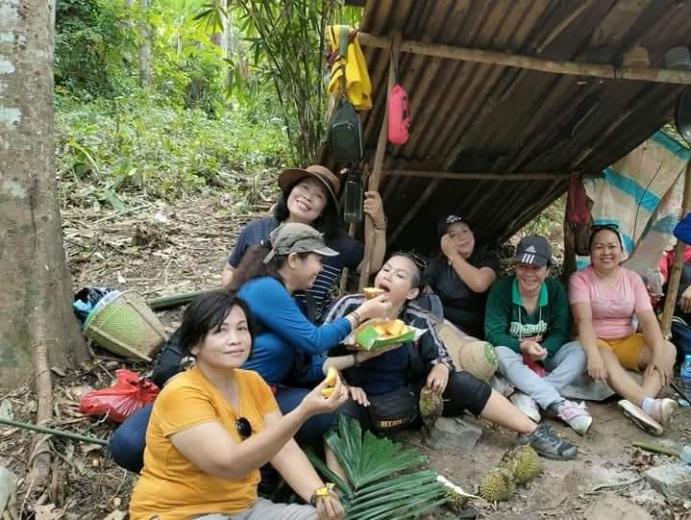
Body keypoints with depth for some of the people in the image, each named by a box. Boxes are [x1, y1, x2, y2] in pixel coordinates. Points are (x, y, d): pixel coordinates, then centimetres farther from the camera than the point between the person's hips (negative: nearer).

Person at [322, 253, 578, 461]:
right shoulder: (350, 306, -11)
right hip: (364, 404, -2)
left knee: (462, 383, -11)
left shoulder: (418, 320, -4)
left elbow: (441, 357, 7)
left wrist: (441, 368, -16)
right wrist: (343, 386, -26)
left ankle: (533, 432, -1)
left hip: (407, 398, 2)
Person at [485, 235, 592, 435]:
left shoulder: (556, 289, -6)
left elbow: (560, 332, -9)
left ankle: (528, 398, -36)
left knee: (578, 351, -23)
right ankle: (559, 405, -43)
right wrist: (523, 346, -36)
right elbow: (494, 333, -19)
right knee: (501, 353, -36)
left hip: (544, 357, 3)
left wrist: (544, 350, -30)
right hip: (515, 355, -3)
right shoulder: (501, 289, -15)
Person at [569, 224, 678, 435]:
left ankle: (641, 403, -41)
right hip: (595, 342, -4)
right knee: (606, 360, -37)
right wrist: (593, 354, -40)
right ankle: (649, 405, -48)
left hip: (626, 342, 4)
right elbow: (584, 319, -23)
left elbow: (648, 318, -9)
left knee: (668, 349, -21)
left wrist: (659, 353, -26)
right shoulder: (580, 279, -9)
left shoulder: (632, 278, 3)